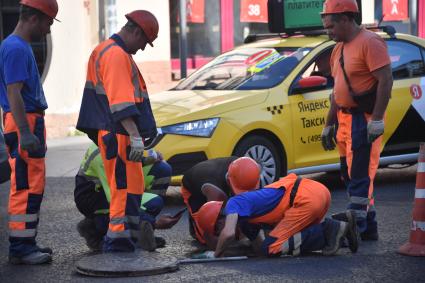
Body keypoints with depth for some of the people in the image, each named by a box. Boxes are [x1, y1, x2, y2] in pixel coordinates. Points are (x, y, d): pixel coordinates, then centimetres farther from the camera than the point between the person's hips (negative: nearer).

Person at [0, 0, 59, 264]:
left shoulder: (22, 47, 19)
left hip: (29, 125, 11)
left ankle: (26, 244, 19)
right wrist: (25, 133, -27)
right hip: (25, 124, -11)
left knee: (30, 188, 14)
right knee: (27, 188, -10)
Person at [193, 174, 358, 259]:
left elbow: (228, 233, -14)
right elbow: (259, 247, 25)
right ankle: (341, 227, 9)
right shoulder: (247, 219, 26)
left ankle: (326, 233, -9)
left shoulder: (234, 204, 0)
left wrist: (216, 255, 0)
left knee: (271, 248, -4)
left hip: (307, 198, -9)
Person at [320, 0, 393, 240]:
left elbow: (386, 80, -19)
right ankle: (368, 227, 19)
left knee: (360, 175, -9)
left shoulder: (369, 43, -13)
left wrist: (376, 120, -23)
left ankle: (355, 227, -8)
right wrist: (329, 125, 21)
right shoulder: (339, 49, 16)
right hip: (344, 119, 10)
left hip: (364, 119, -10)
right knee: (351, 175, 12)